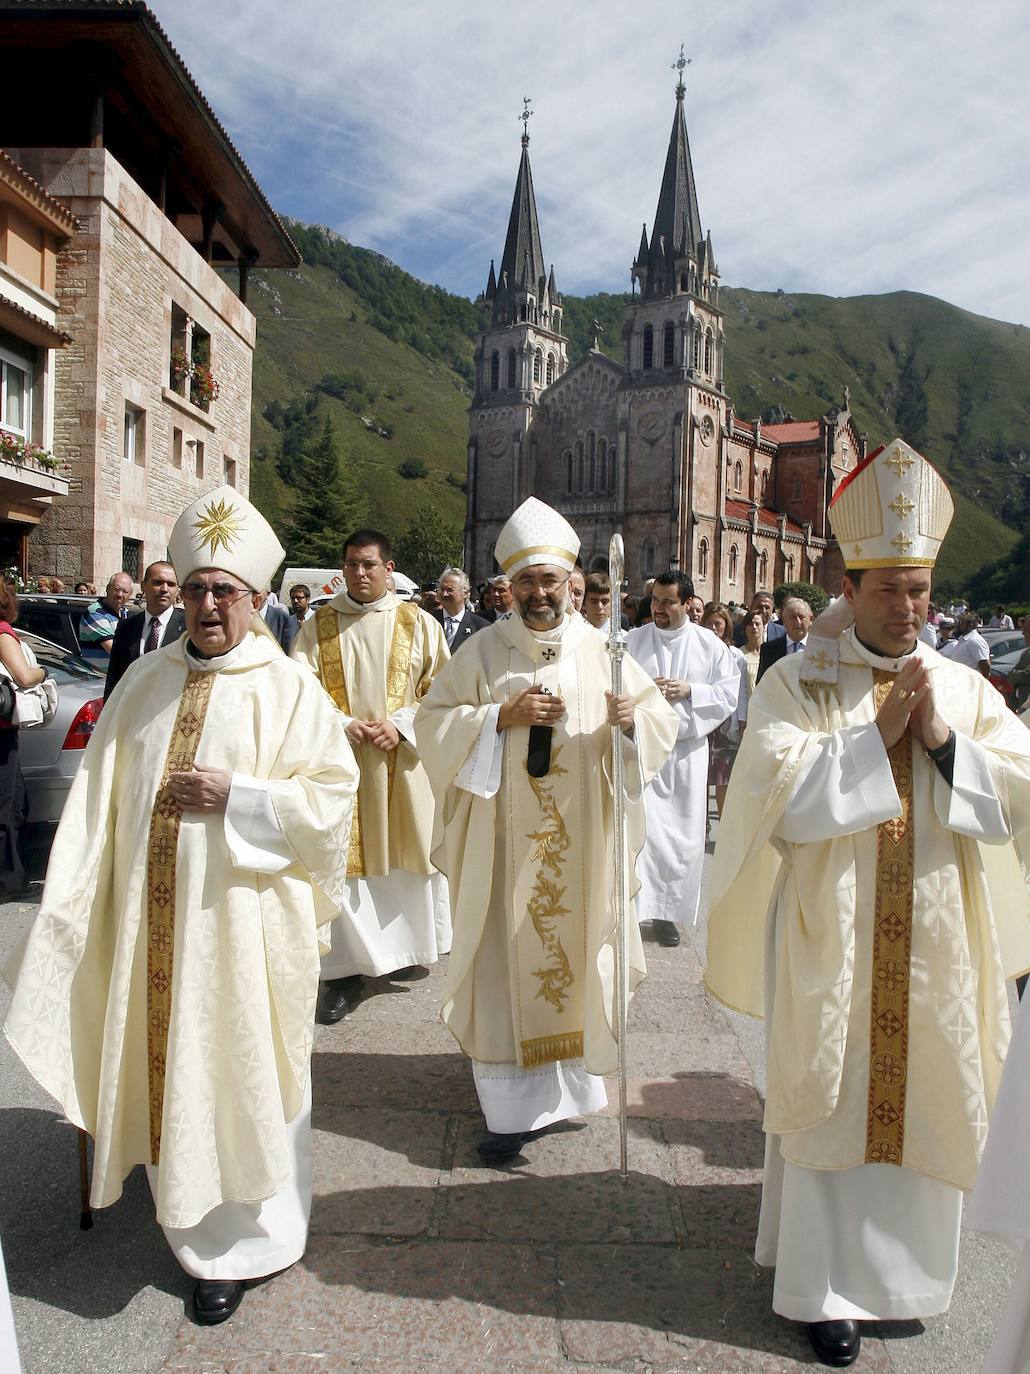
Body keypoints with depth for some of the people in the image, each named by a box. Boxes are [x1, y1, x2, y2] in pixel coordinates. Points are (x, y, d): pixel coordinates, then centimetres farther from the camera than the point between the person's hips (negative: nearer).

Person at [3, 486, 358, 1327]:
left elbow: (332, 795, -9)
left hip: (239, 919, -4)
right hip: (151, 918, 5)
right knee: (166, 1062, 15)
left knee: (234, 1074, 6)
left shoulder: (287, 688, -6)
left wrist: (237, 796, -19)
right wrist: (72, 898, -2)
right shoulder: (147, 679, 7)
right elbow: (99, 794, 6)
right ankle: (192, 1217, 39)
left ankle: (240, 1245, 26)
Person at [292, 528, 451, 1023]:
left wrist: (400, 725, -12)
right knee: (340, 862, 0)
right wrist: (342, 726, -15)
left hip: (402, 762, 0)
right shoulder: (318, 625, 6)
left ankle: (405, 946, 28)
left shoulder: (418, 623, 4)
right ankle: (346, 969, 7)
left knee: (405, 854, 8)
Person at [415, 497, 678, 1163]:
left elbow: (663, 721, 2)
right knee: (507, 960, 1)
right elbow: (433, 722, -2)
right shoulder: (482, 652, 1)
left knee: (577, 948, 11)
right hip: (505, 840, -1)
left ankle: (573, 1076, 32)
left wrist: (632, 717, -20)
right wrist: (502, 717, -15)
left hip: (583, 844, 1)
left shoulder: (603, 651, 3)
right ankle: (514, 1104, 11)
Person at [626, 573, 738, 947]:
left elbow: (730, 694, 2)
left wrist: (690, 690, -12)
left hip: (688, 749, 1)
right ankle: (635, 905, -1)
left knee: (683, 834, 5)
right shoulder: (632, 641, 3)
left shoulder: (711, 645, 4)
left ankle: (667, 912, 18)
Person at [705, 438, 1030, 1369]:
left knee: (923, 1104, 14)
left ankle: (905, 1264, 35)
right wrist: (877, 733, -17)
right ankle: (828, 1284, 22)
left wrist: (942, 739, -14)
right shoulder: (796, 684, -4)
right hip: (829, 939, -3)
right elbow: (777, 791, -18)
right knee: (831, 1106, 6)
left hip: (935, 944, 4)